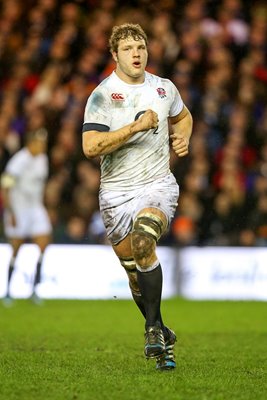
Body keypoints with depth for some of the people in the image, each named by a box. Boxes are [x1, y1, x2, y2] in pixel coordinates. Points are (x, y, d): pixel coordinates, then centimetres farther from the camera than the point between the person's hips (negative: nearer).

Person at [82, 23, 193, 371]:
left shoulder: (164, 88, 5)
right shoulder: (102, 96, -8)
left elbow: (182, 116, 28)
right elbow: (90, 147, -20)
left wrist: (183, 137, 6)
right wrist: (136, 126, -23)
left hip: (158, 185, 0)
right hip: (117, 192, 0)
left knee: (143, 242, -29)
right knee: (135, 269, 6)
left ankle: (153, 328, -21)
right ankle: (162, 337, 27)